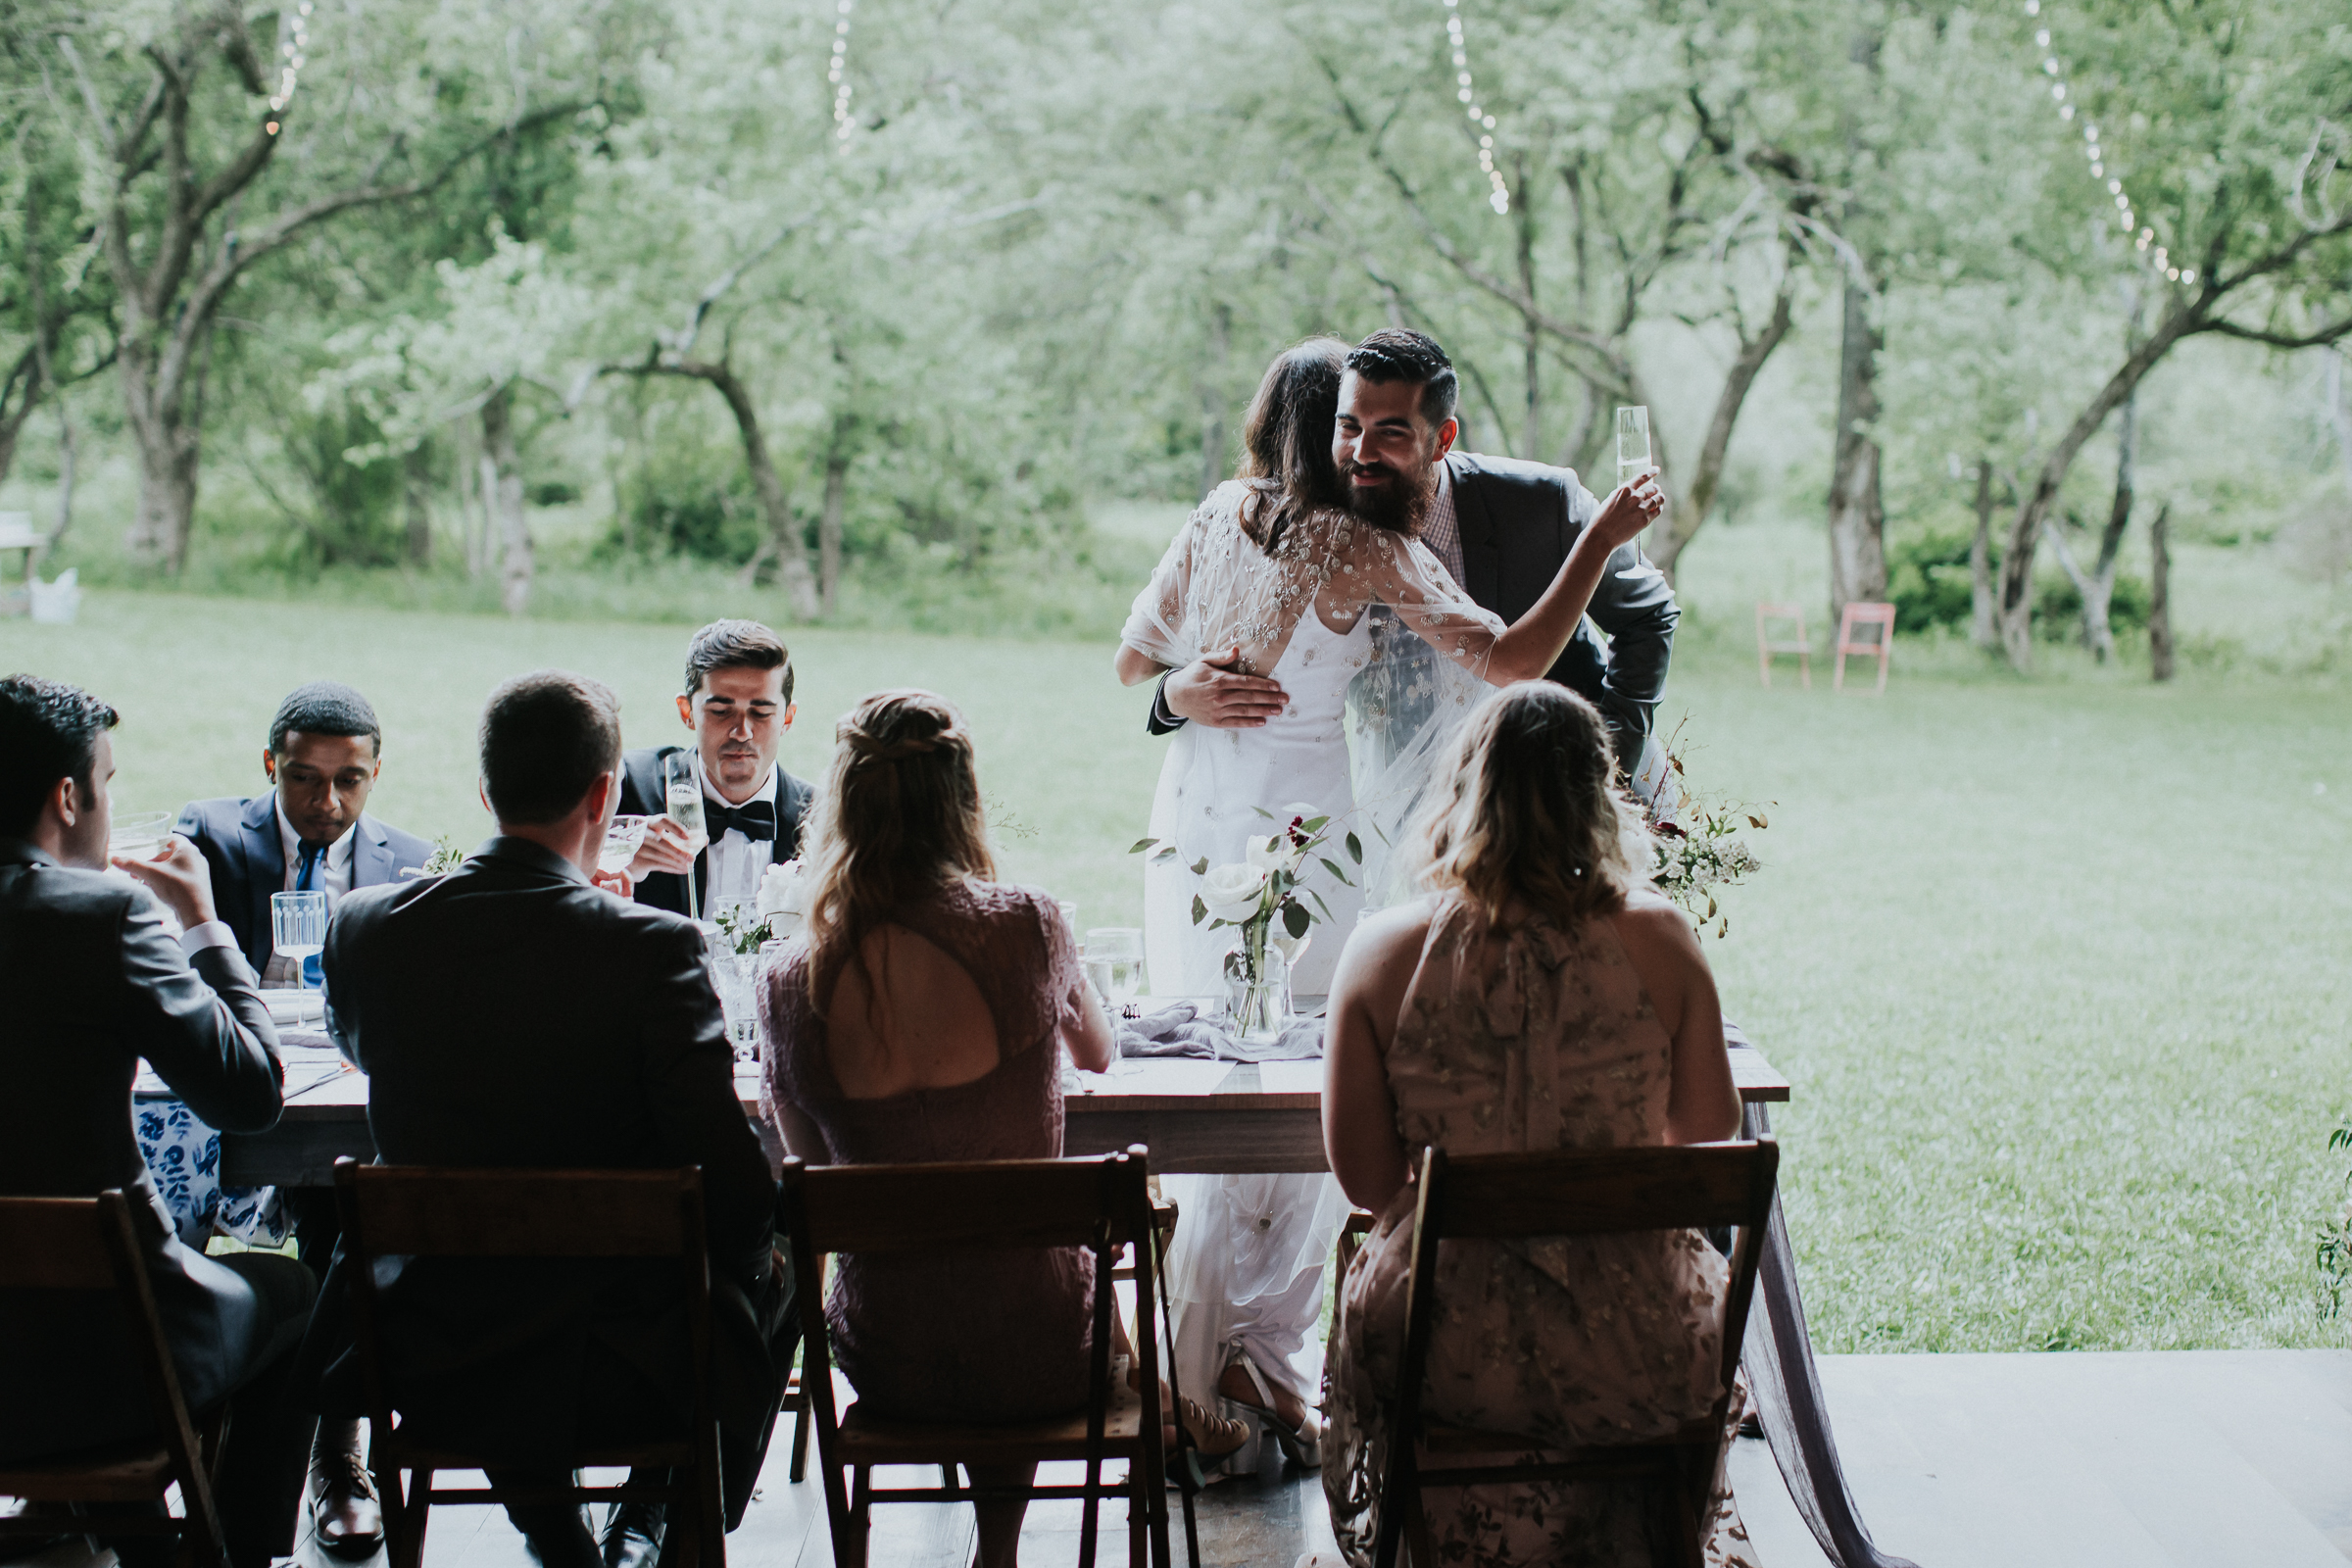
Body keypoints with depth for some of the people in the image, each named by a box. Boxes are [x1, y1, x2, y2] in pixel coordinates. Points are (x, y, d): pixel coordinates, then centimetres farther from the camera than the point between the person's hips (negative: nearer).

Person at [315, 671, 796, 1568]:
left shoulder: (363, 928, -8)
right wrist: (755, 1250, 4)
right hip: (619, 1383, -3)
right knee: (776, 1272, 27)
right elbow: (738, 1193, -20)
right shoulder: (652, 947, -20)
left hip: (431, 1371, 3)